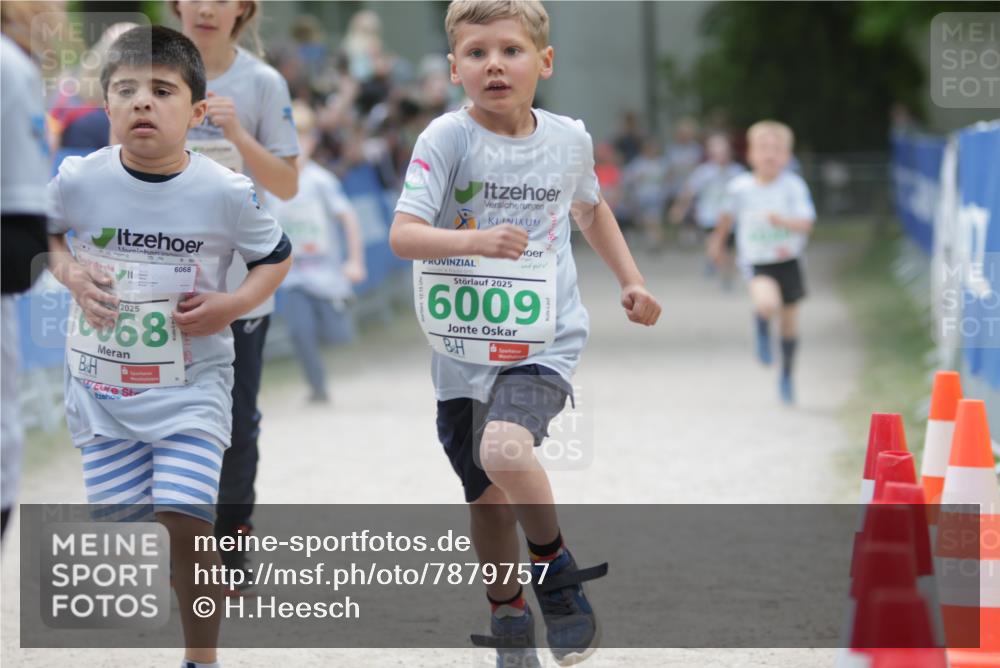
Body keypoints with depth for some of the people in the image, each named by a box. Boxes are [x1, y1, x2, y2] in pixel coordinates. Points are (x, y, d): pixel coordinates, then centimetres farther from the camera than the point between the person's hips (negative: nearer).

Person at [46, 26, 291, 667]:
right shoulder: (78, 180, -9)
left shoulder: (227, 192, -12)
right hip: (101, 380, 2)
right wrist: (70, 272, -7)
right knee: (118, 525, 4)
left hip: (192, 383, -2)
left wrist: (234, 304, -12)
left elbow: (276, 256, 5)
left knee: (185, 519, -13)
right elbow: (45, 231, 13)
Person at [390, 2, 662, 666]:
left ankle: (554, 563, -4)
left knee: (505, 450, -29)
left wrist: (632, 280, 16)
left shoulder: (569, 139, 0)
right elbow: (402, 234, -20)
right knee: (488, 500, 12)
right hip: (463, 348, 1)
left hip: (544, 342, -1)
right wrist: (472, 241, -37)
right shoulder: (447, 138, -10)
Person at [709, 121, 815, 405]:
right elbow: (728, 213, 15)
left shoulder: (793, 185, -10)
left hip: (788, 261, 1)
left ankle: (786, 376, 35)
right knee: (768, 303, -31)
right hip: (757, 263, -1)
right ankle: (761, 328, 7)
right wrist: (718, 238, 25)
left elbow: (806, 223, -15)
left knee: (789, 320, 12)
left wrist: (783, 221, -34)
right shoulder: (740, 187, -6)